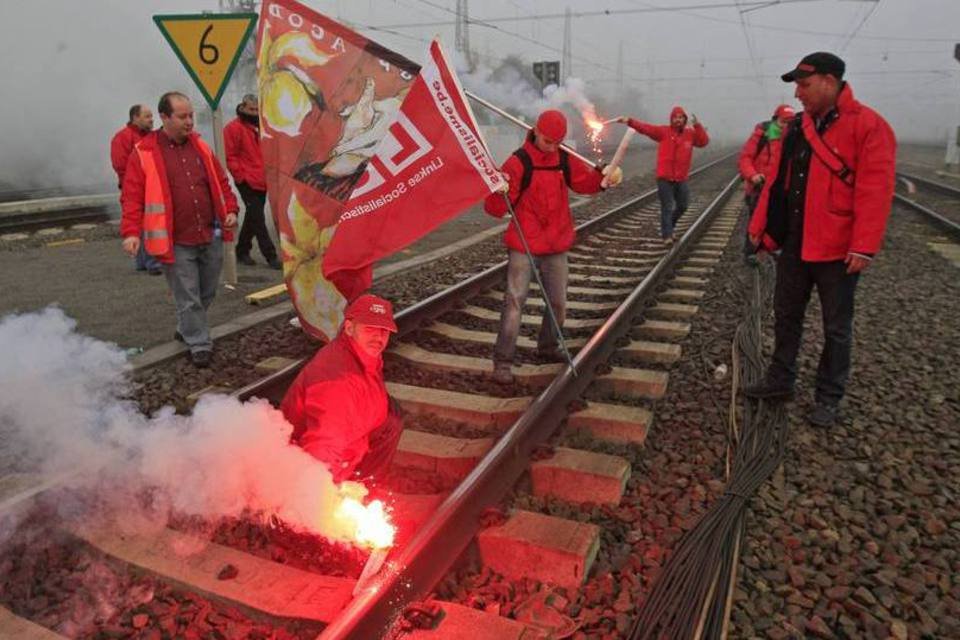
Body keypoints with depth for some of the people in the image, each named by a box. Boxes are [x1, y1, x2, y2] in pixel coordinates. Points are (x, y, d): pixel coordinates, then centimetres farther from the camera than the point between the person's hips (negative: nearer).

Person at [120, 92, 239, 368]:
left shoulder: (200, 146, 10)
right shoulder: (143, 153, -6)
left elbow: (221, 182, 16)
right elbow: (132, 197, -9)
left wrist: (231, 209, 2)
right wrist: (131, 232, -18)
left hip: (211, 237, 5)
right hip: (175, 242, -5)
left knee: (207, 293, 16)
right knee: (188, 298, -1)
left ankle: (186, 330, 39)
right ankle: (199, 344, 14)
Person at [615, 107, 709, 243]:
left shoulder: (690, 134, 6)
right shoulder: (663, 131, -4)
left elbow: (704, 141, -4)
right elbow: (645, 128, -14)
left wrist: (697, 126, -17)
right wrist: (629, 121, -28)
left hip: (681, 179, 4)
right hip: (665, 178, -4)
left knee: (682, 206, 15)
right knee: (667, 207, -4)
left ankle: (668, 228, 37)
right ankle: (667, 235, 2)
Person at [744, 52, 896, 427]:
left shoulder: (868, 126, -13)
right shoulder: (798, 127, 8)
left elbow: (874, 191, -18)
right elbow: (777, 180, 11)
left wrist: (864, 247, -22)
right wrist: (761, 226, 8)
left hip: (837, 250, -6)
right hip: (794, 245, 6)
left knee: (836, 328, 8)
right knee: (786, 316, 16)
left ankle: (829, 399, 21)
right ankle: (780, 380, 32)